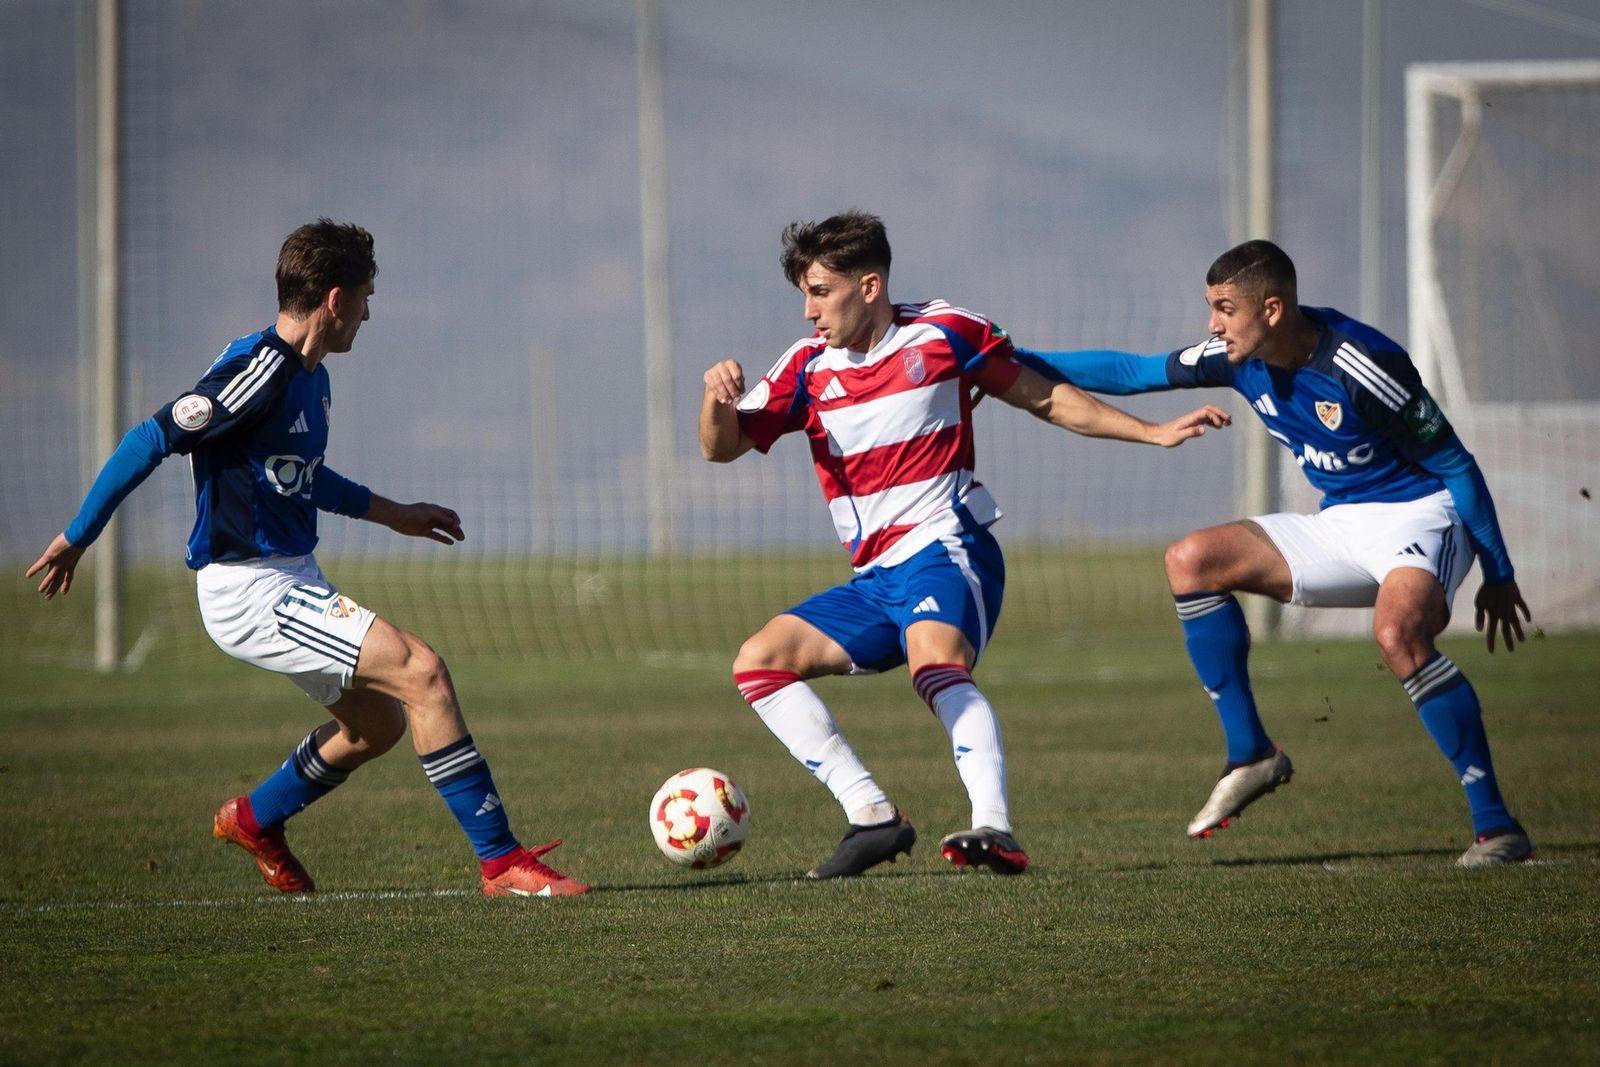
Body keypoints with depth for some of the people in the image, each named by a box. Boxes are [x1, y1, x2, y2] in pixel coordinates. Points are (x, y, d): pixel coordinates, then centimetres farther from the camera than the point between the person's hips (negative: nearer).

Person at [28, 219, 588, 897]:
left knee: (377, 723, 19)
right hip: (250, 591, -11)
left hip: (293, 582, 11)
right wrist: (76, 538, -17)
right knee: (421, 672, -17)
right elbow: (152, 440, -20)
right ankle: (501, 861, -16)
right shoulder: (261, 370, -19)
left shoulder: (310, 377, 12)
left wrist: (391, 513, 32)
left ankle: (253, 820, 38)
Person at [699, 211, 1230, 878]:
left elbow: (1045, 399, 11)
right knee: (758, 663, -5)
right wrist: (718, 397, -22)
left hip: (945, 549, -6)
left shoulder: (943, 333, 0)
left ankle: (995, 830, -53)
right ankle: (874, 816, -14)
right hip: (874, 582, 6)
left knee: (937, 667, -35)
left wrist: (1155, 433, 7)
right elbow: (721, 448, 1)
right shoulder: (808, 368, 9)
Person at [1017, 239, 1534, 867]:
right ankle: (1250, 756, 2)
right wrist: (1019, 361, 5)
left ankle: (1496, 827, -30)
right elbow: (1135, 373, 9)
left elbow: (1456, 466, -16)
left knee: (1397, 632, -37)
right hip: (1342, 526, 8)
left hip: (1420, 515, -8)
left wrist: (1498, 575, -11)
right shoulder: (1241, 358, -4)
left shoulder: (1361, 369, -24)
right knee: (1191, 563, -3)